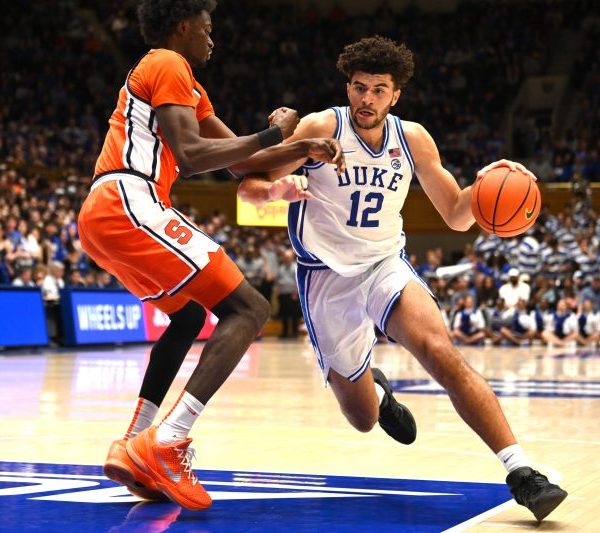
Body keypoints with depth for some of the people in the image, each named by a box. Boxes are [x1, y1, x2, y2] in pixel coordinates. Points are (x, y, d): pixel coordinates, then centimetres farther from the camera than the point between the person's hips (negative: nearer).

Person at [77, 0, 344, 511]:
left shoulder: (187, 86, 30)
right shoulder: (169, 65, -1)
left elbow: (242, 158, 30)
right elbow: (191, 156, -15)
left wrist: (304, 149, 15)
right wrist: (272, 133, -6)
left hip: (101, 217, 10)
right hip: (128, 205, -10)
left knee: (190, 311, 29)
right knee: (248, 310, -12)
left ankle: (136, 448, 19)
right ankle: (165, 447, -25)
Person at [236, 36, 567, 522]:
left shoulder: (413, 139, 1)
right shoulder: (322, 128, -9)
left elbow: (457, 216, 6)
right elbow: (248, 186, -9)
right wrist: (277, 189, -32)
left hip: (386, 266, 1)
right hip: (327, 277, -1)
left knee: (443, 354, -29)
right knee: (364, 418, 5)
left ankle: (521, 471, -32)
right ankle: (375, 390, 45)